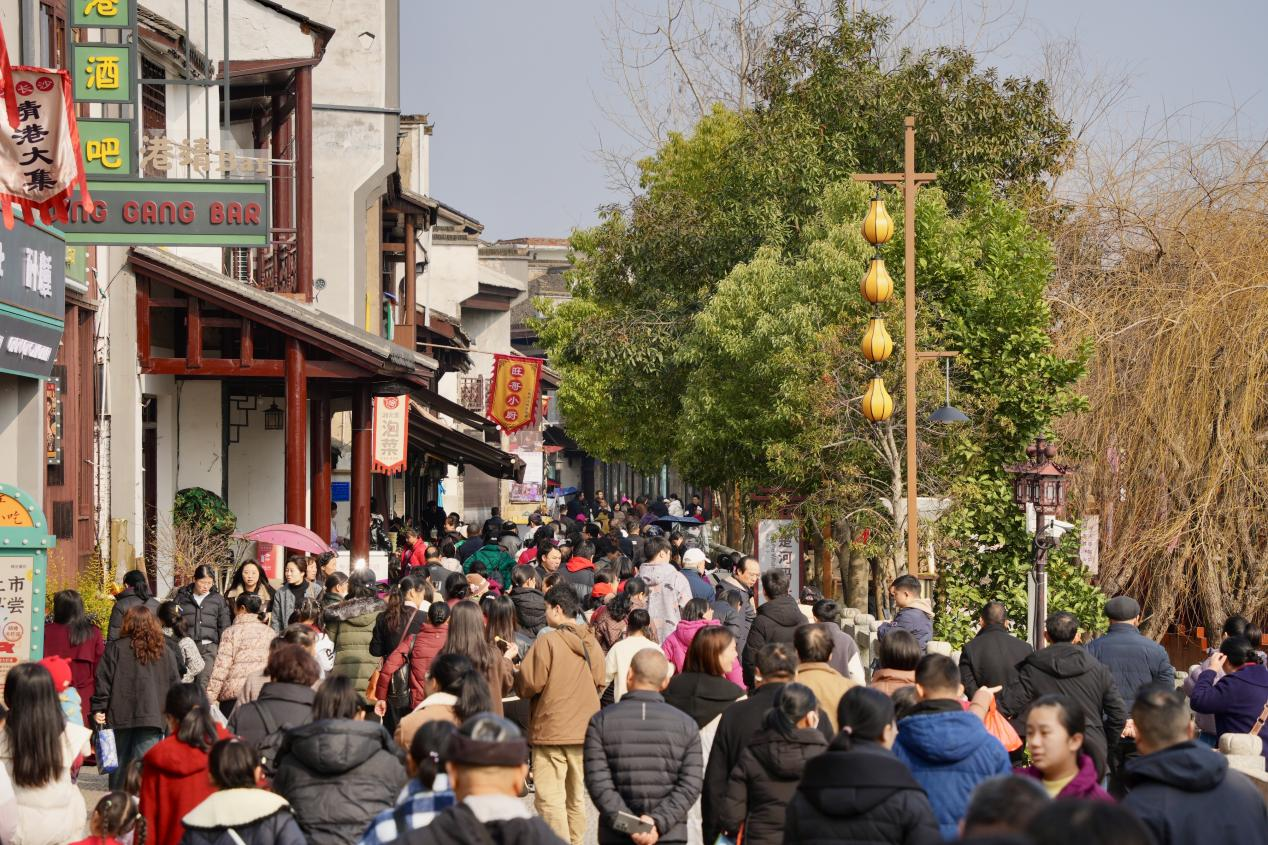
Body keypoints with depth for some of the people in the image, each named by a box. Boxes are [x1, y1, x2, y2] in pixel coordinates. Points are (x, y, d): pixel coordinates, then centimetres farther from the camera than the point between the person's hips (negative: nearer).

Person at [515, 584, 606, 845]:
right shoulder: (591, 642, 6)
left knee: (550, 797, -5)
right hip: (585, 730, 6)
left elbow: (528, 684, -11)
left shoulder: (547, 641, -13)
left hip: (551, 730, -6)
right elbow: (599, 684, 14)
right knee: (577, 795, 16)